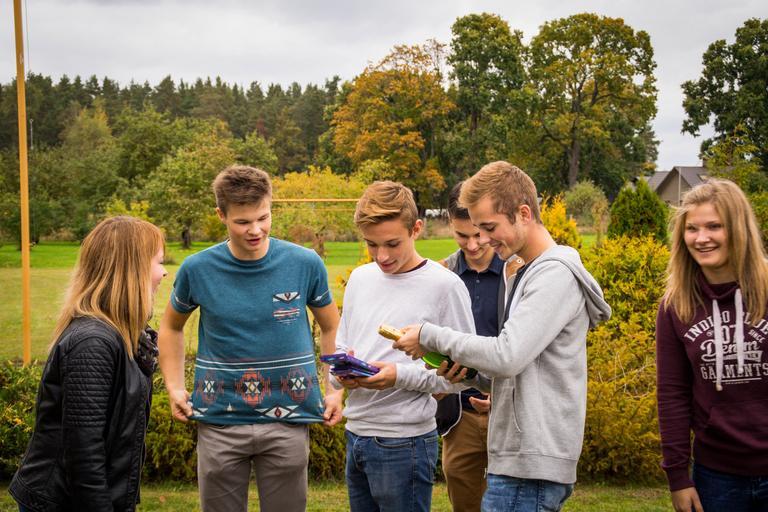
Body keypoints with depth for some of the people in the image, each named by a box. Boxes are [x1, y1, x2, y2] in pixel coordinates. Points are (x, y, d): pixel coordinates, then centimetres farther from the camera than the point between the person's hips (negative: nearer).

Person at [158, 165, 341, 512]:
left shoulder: (306, 264, -6)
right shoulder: (198, 269, -6)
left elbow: (331, 327, 10)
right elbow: (171, 327, 13)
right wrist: (175, 387, 3)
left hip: (288, 420, 0)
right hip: (220, 423, 0)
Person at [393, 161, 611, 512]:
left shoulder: (556, 274, -14)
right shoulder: (528, 273, 17)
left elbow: (507, 356, -22)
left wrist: (430, 336, -12)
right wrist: (468, 369, 7)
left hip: (531, 465, -10)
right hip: (521, 457, 10)